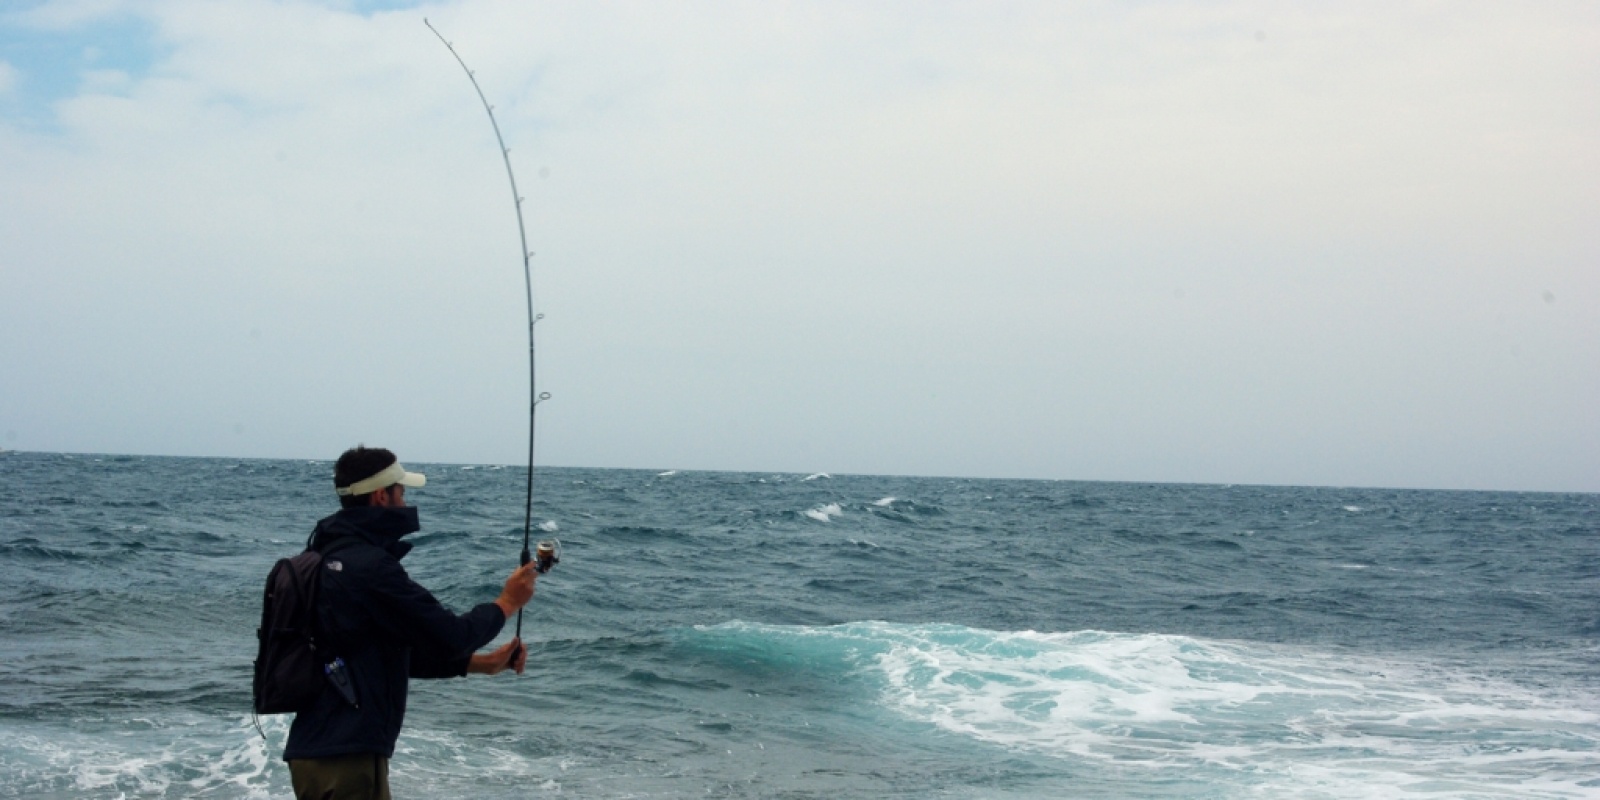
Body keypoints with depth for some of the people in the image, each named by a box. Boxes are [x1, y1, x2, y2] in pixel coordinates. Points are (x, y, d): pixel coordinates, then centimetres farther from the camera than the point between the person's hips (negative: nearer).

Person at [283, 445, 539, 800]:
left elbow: (398, 653, 20)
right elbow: (449, 635, -14)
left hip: (316, 750, 10)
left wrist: (482, 663, 17)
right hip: (346, 758, -10)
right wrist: (507, 602, 3)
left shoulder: (331, 558, 14)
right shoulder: (370, 567, -17)